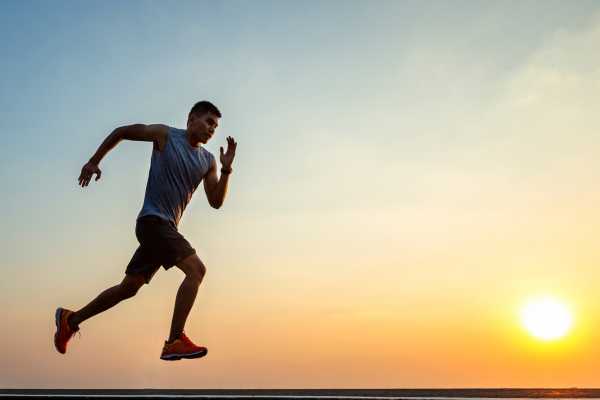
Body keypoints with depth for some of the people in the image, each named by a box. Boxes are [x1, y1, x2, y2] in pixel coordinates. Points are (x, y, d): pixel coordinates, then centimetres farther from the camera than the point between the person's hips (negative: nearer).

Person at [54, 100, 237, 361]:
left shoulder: (208, 161, 11)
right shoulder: (165, 135, -3)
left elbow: (216, 202, 7)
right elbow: (121, 131, 8)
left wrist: (226, 169, -6)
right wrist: (94, 161, 8)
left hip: (167, 228, 7)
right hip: (152, 220, -7)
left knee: (128, 288, 14)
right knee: (196, 269, -22)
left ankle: (70, 320, 31)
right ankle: (175, 342, -23)